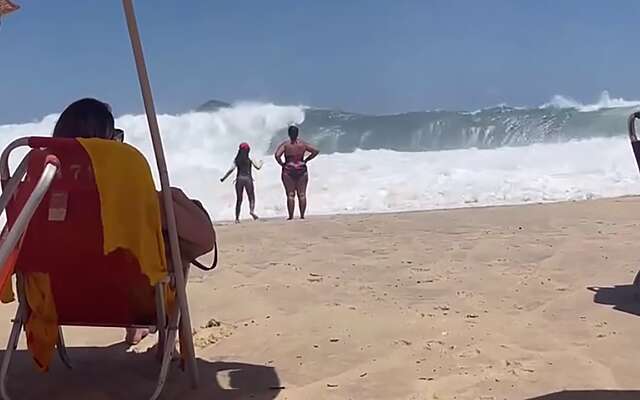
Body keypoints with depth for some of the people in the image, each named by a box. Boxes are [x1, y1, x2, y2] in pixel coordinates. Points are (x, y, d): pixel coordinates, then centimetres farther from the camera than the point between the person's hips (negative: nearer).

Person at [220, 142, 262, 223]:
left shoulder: (236, 160, 4)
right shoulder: (249, 159, 0)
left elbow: (231, 169, -3)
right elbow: (257, 167, 1)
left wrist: (223, 178, 3)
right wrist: (261, 163, 23)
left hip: (239, 179, 2)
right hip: (248, 179, -2)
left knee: (239, 199, 9)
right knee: (251, 197, 6)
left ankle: (237, 218, 5)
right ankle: (252, 210, -22)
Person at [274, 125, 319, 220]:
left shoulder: (285, 144, -6)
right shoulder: (303, 144, 2)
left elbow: (277, 155, -18)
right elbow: (316, 151, -1)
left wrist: (281, 163, -3)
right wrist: (306, 160, 5)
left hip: (288, 171, -2)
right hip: (301, 170, 2)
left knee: (290, 195, 2)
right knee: (302, 194, 6)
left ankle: (291, 216, 1)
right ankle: (302, 215, 5)